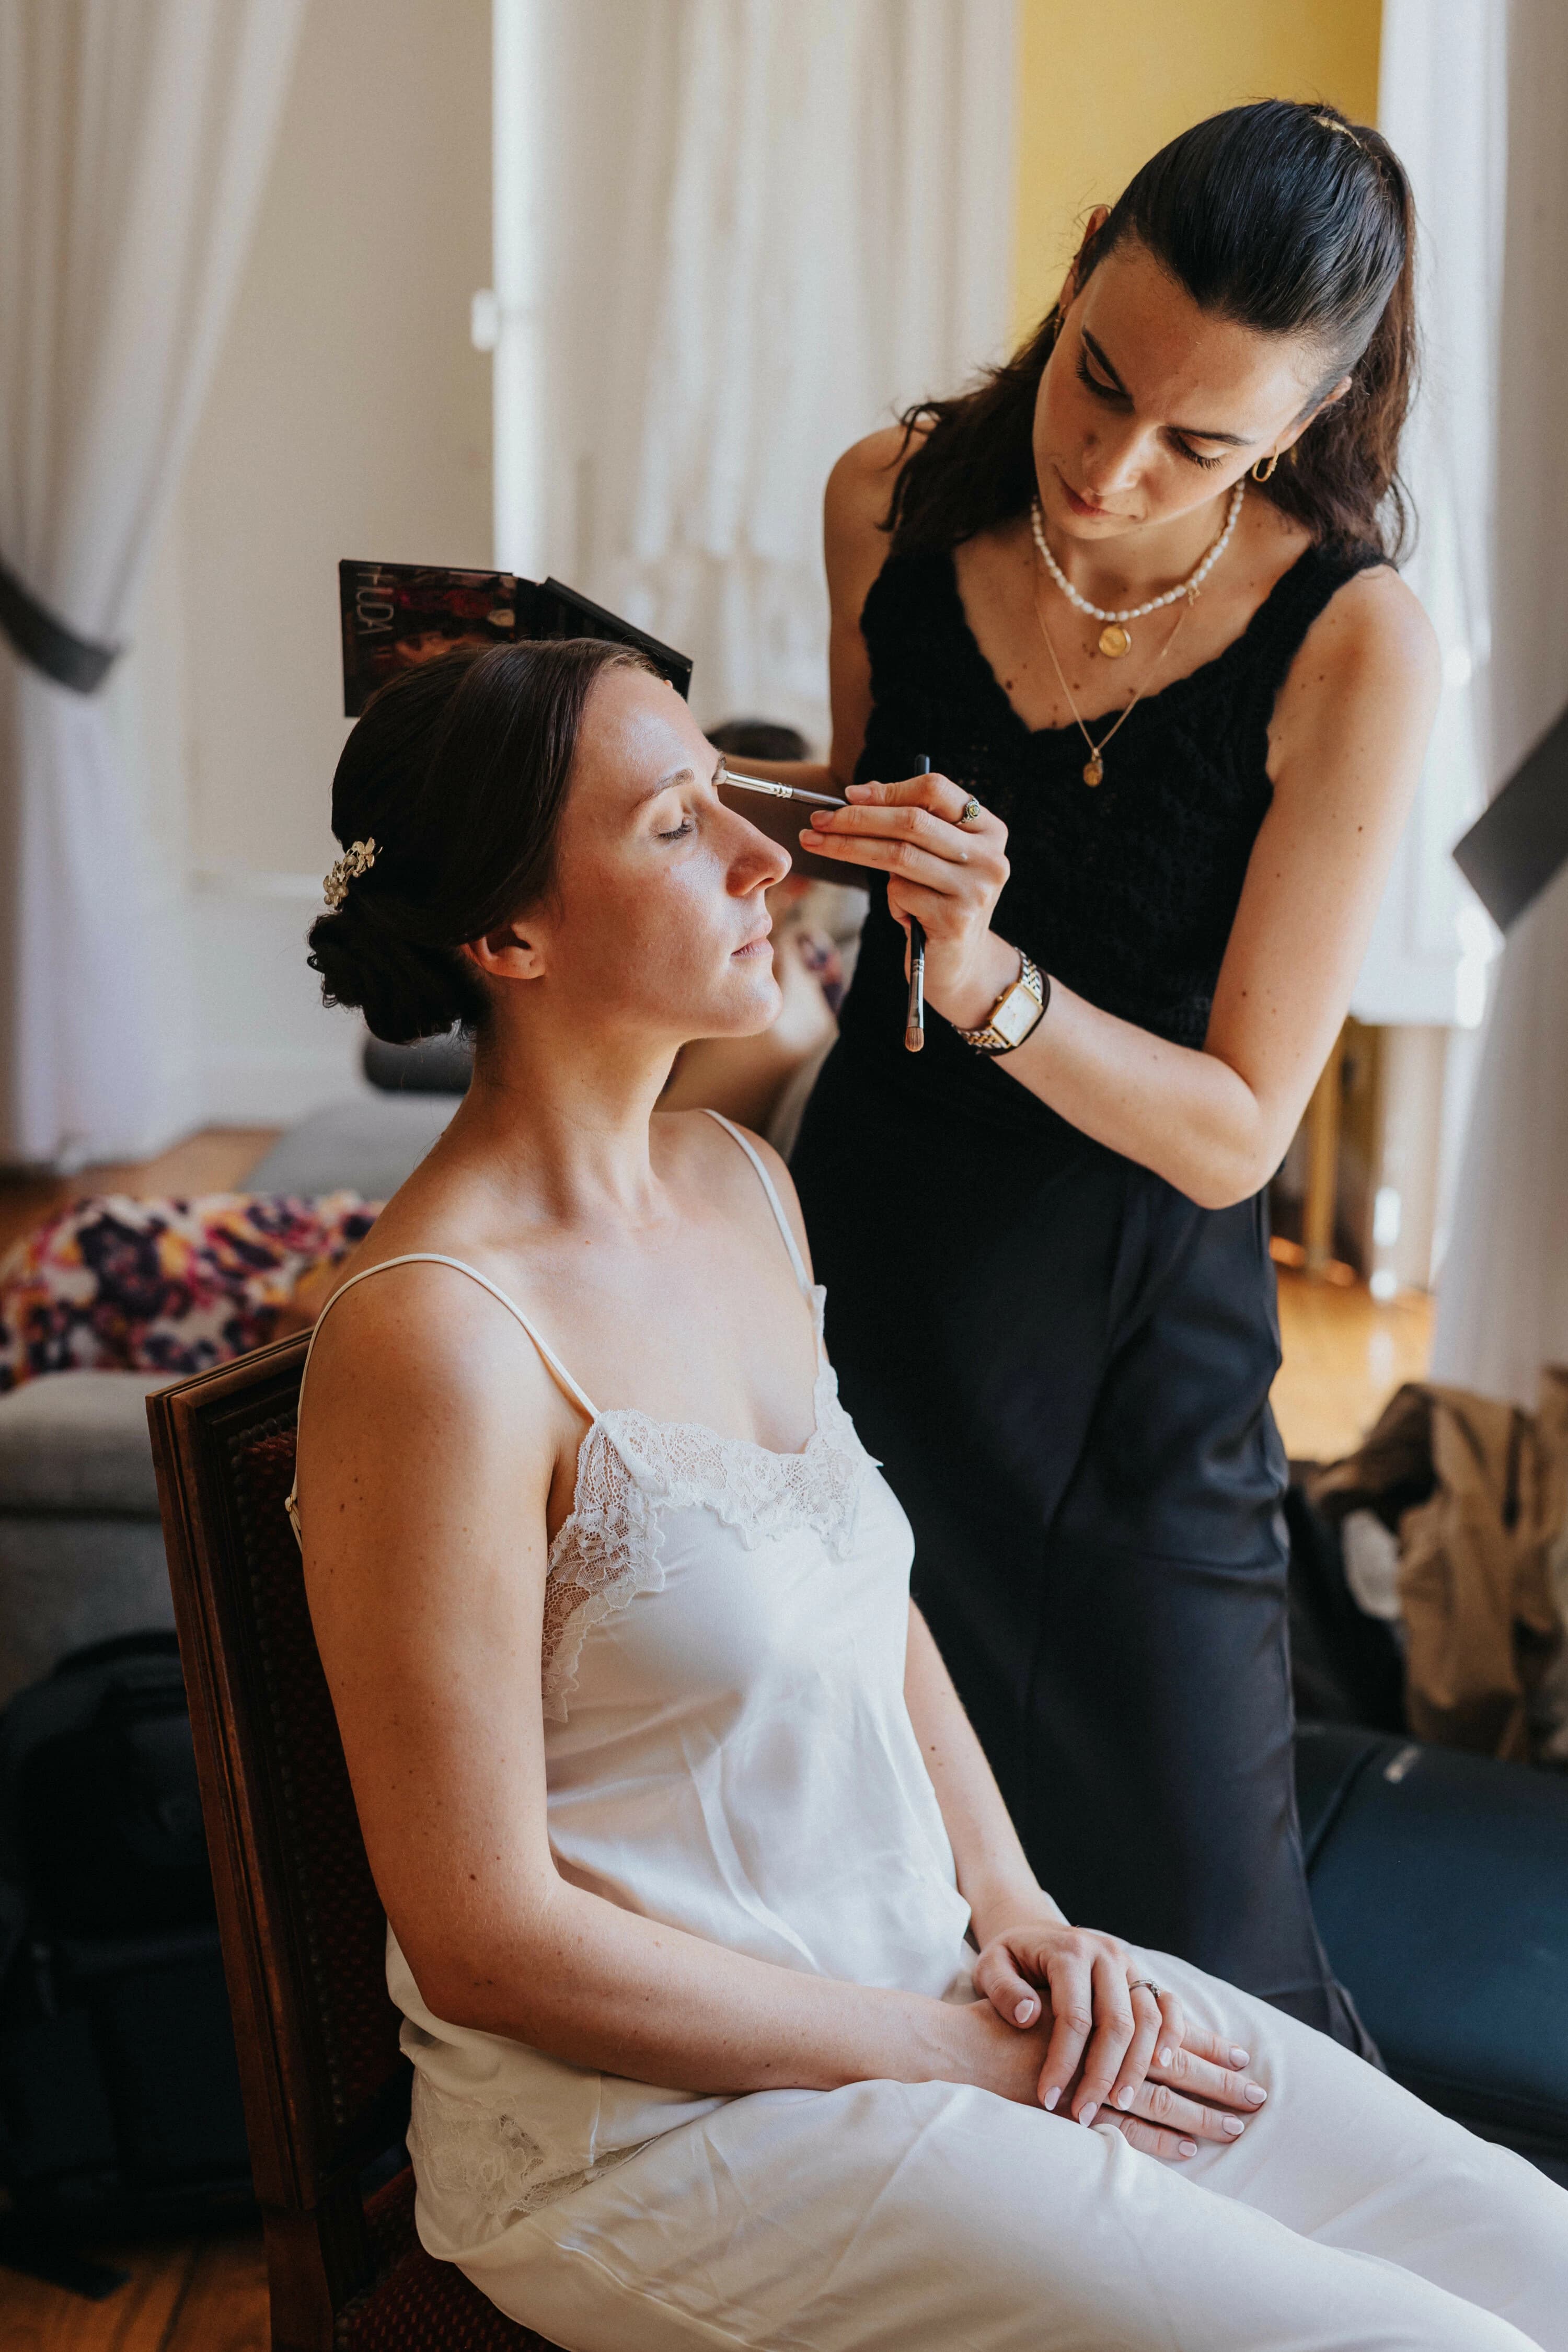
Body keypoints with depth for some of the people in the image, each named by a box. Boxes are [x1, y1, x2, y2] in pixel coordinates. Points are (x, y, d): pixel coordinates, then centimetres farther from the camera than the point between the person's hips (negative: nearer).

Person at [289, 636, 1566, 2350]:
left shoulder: (739, 1184, 4)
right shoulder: (437, 1339, -22)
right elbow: (486, 1942, -19)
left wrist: (1016, 1906, 0)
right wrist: (963, 2053, -13)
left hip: (923, 1981, 8)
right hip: (653, 2118, -7)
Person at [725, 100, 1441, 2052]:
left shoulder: (1349, 648, -19)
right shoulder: (894, 502, -6)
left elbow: (1233, 1129, -18)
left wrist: (987, 975, -32)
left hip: (1127, 1327, -4)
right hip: (864, 1235, 4)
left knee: (1189, 1925, 5)